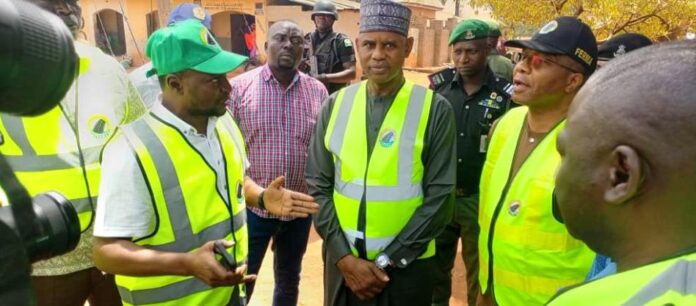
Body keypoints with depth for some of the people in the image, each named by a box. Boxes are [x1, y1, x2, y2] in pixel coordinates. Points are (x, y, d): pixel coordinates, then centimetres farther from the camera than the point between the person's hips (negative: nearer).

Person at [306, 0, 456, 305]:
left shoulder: (435, 109, -8)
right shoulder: (335, 105, -1)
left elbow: (440, 196, -9)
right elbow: (318, 186, -1)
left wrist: (387, 261, -10)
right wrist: (344, 257, -7)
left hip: (406, 266, -2)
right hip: (341, 261, 2)